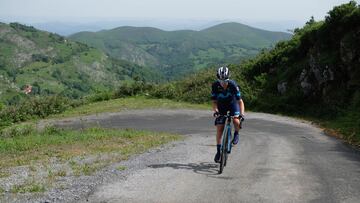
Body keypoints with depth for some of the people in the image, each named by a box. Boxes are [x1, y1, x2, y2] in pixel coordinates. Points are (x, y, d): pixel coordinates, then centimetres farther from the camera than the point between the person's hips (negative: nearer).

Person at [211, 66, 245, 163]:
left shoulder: (233, 85, -29)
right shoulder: (215, 85, -24)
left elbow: (240, 101, -27)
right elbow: (214, 101, -16)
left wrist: (242, 113, -40)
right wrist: (216, 111, -35)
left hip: (233, 104, -1)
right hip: (221, 106, 1)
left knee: (236, 120, -30)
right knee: (219, 129, -6)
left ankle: (236, 134, 3)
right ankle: (218, 151, 7)